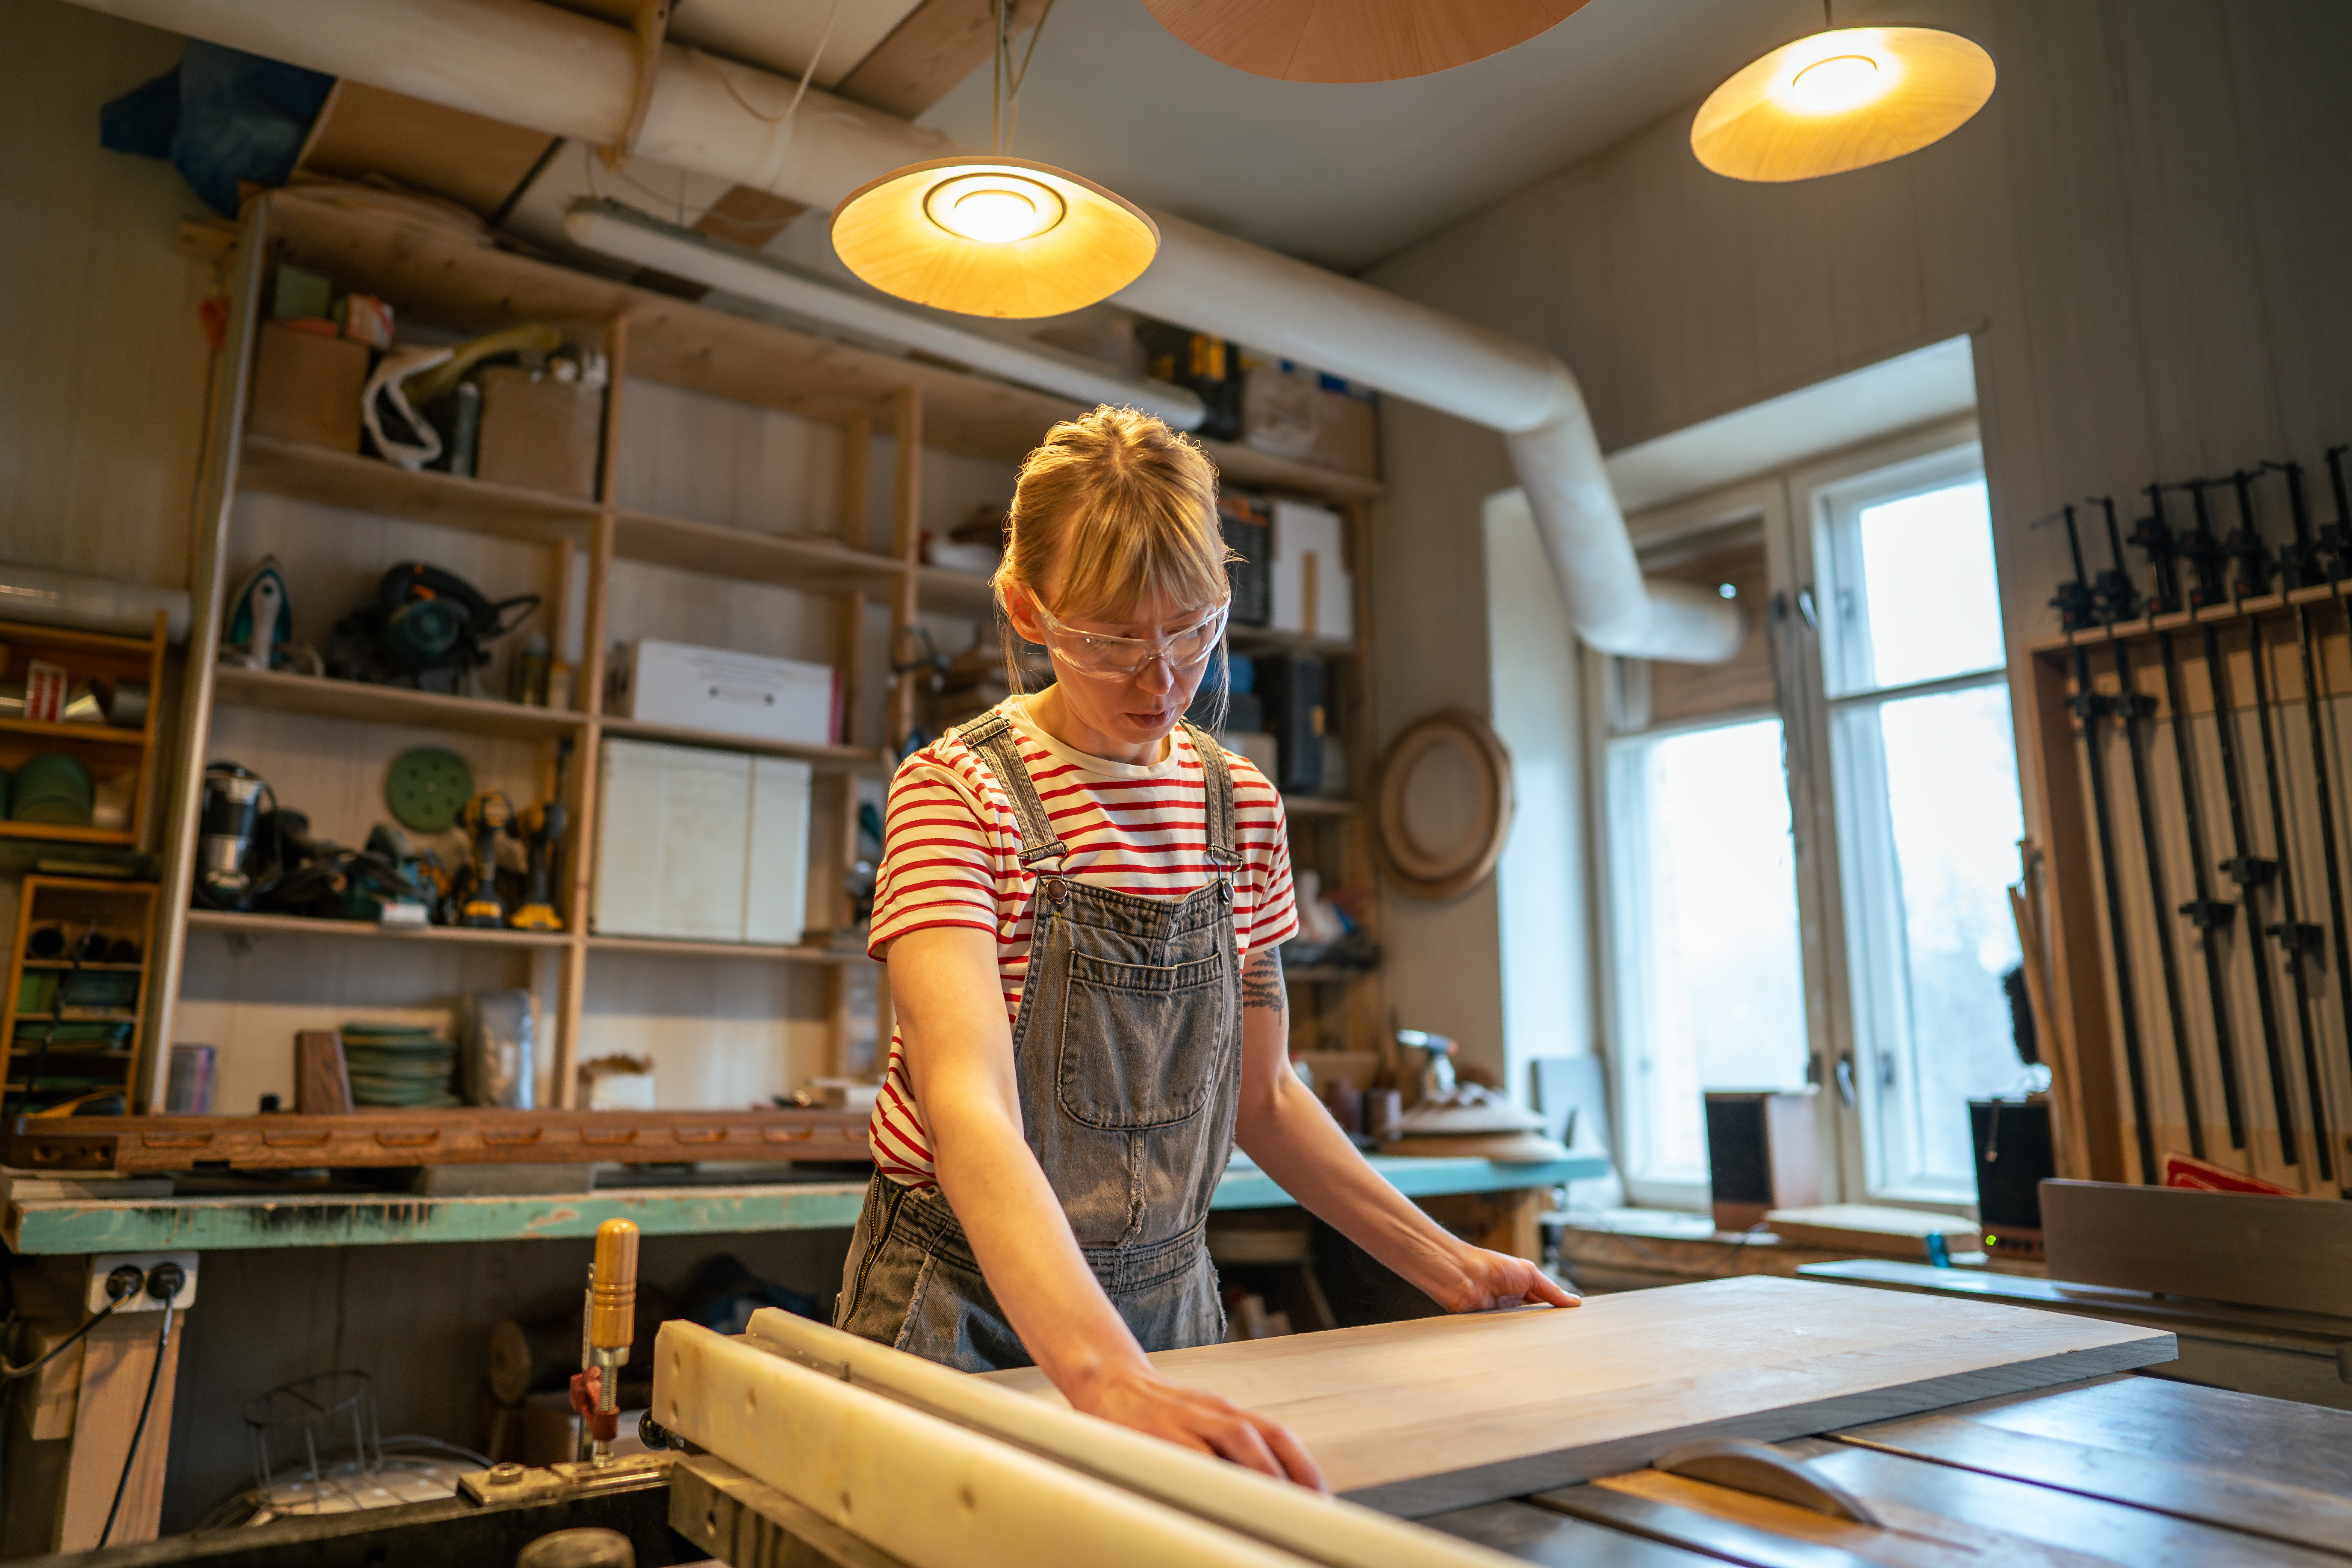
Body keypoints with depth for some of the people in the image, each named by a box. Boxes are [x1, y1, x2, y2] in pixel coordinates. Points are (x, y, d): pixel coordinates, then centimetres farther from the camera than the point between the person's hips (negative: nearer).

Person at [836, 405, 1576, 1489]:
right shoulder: (959, 792, -18)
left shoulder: (1243, 808, -2)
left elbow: (1260, 1092, 7)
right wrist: (1108, 1377, -46)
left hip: (1162, 1301, 5)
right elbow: (967, 1107, -32)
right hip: (967, 1306, -4)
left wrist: (1444, 1263, 3)